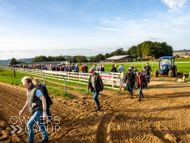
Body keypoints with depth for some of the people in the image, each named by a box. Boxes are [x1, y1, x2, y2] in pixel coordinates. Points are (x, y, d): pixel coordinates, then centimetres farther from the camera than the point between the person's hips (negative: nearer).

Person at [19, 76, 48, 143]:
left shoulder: (36, 90, -24)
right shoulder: (29, 90, 7)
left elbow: (44, 100, -26)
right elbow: (28, 101, 18)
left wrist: (44, 112, -29)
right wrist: (23, 110, 17)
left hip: (39, 111, -9)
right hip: (36, 111, 9)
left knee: (29, 124, -9)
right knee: (40, 124, 19)